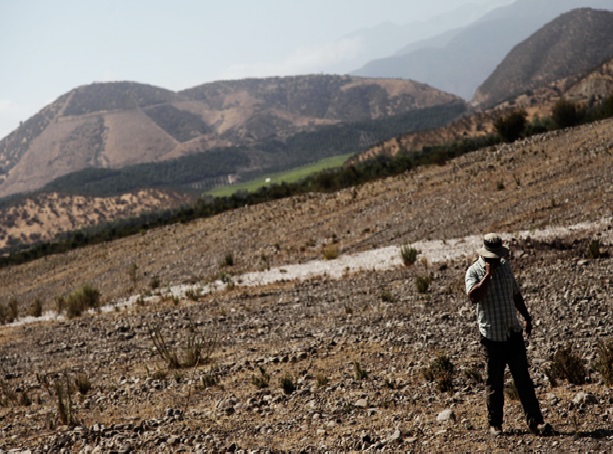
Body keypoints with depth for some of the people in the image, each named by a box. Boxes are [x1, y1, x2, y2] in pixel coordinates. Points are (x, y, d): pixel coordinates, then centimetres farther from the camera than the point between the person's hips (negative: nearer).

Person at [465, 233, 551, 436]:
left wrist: (526, 317, 24)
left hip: (514, 333, 4)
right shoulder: (474, 271, -8)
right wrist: (488, 274, -24)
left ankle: (535, 421, 2)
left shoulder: (505, 266, 10)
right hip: (492, 336, -4)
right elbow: (474, 296, -27)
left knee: (523, 379, 2)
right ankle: (495, 424, 16)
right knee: (494, 383, 4)